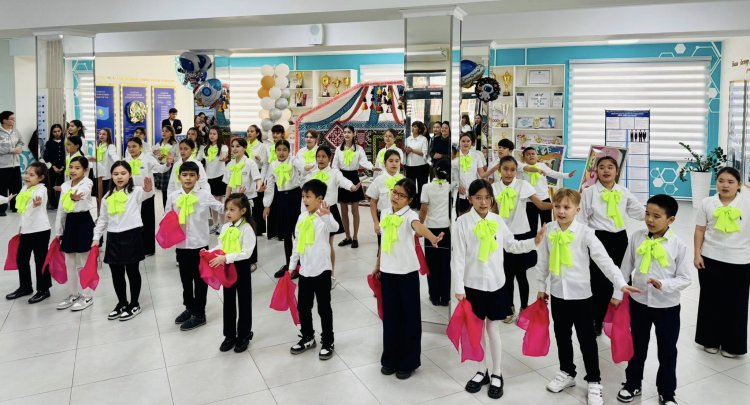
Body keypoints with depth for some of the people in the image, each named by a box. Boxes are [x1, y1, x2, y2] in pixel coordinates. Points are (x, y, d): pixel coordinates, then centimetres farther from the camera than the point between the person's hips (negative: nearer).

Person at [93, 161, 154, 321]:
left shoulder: (136, 191, -5)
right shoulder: (107, 197, 10)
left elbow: (147, 194, -29)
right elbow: (102, 219, 17)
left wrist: (148, 189, -51)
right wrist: (96, 237, 14)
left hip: (131, 235, -5)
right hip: (113, 237, 5)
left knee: (132, 271, 5)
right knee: (116, 273, 13)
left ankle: (134, 304, 18)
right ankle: (122, 303, 29)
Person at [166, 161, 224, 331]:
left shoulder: (204, 195, -8)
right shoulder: (173, 197, -1)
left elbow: (223, 209, -3)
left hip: (200, 244, -3)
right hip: (181, 245, 3)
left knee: (200, 280, 7)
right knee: (185, 279, 18)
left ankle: (199, 314, 20)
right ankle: (189, 308, 37)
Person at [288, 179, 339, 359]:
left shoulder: (325, 217, -15)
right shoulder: (302, 217, 6)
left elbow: (334, 227, -39)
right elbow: (297, 243, 14)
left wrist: (326, 216, -59)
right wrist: (292, 265, 16)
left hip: (321, 269, -6)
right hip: (304, 270, 6)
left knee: (324, 308, 5)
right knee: (303, 306, 15)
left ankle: (327, 342, 19)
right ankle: (307, 338, 32)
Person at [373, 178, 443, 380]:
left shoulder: (410, 215, -13)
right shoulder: (385, 213, 6)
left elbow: (418, 226, -37)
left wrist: (432, 238, -58)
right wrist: (378, 265, 21)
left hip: (407, 272, -5)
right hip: (388, 271, 5)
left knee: (409, 317, 4)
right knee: (390, 316, 12)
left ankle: (408, 362, 17)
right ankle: (390, 359, 26)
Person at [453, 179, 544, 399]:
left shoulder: (498, 220, 1)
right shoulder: (462, 222, -8)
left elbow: (511, 246, 13)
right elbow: (458, 257, -8)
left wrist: (534, 241, 1)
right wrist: (458, 288, -10)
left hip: (496, 283, 1)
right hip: (473, 284, -1)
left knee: (493, 328, 8)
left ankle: (497, 374, 20)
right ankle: (485, 370, 27)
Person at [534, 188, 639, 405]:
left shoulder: (585, 232, -12)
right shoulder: (548, 230, -2)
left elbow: (603, 259, -15)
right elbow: (542, 261, 7)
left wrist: (621, 283, -23)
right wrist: (541, 286, 12)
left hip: (580, 293, -3)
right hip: (557, 293, 3)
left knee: (587, 339, 7)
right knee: (562, 336, 17)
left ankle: (594, 381, 22)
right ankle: (566, 373, 36)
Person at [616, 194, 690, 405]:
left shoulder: (678, 245, -13)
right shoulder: (637, 237, -6)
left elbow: (684, 278, -9)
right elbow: (625, 268, 4)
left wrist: (664, 285, -26)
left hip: (667, 306, -2)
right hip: (639, 302, 2)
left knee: (667, 351, 12)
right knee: (637, 347, 18)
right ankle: (632, 384, 36)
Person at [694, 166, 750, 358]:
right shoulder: (707, 203, 0)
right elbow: (700, 230, 3)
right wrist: (697, 254, -1)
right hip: (710, 259, 1)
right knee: (710, 300, 11)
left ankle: (732, 344, 24)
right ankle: (710, 340, 27)